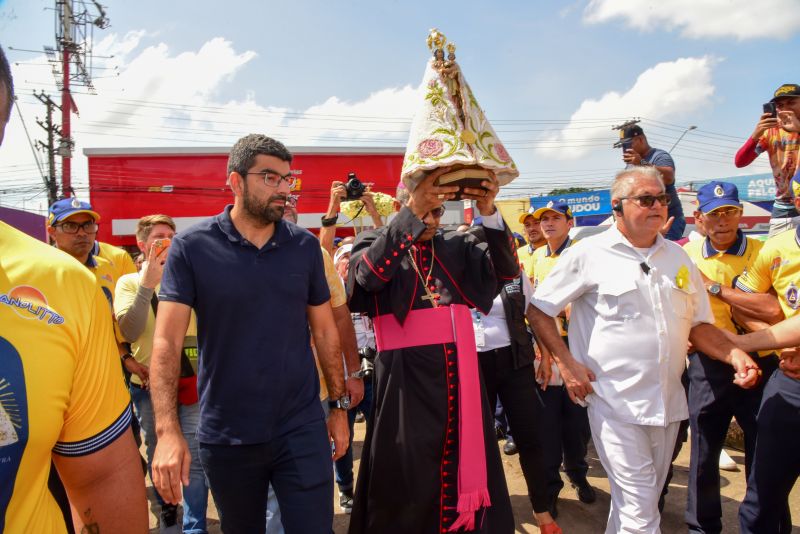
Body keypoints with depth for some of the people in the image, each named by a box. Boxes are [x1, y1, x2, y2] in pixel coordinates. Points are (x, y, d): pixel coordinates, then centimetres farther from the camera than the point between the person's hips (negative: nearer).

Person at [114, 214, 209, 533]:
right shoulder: (130, 282, 2)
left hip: (192, 380, 0)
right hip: (149, 384, 1)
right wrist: (148, 282, -18)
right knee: (157, 455, 17)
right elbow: (129, 331, -13)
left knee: (194, 458, 0)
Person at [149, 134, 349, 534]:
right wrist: (168, 431, -21)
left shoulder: (306, 247, 0)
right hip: (226, 435, 0)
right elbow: (167, 342, -12)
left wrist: (340, 406, 7)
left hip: (301, 427, 1)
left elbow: (324, 330, 7)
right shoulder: (191, 247, -8)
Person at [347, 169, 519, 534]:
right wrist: (413, 212, -28)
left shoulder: (456, 246, 10)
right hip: (406, 377, -3)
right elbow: (369, 273, -21)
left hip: (458, 374, 4)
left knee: (466, 467, 13)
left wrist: (489, 213, -17)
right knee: (410, 477, 6)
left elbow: (505, 271, -3)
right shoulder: (374, 243, 1)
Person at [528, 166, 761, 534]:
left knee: (646, 499, 19)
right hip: (615, 402, -6)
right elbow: (538, 310, -4)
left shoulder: (678, 257, 9)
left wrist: (734, 354, -4)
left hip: (668, 403, 6)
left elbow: (699, 325, 15)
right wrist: (567, 363, -12)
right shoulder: (589, 254, -8)